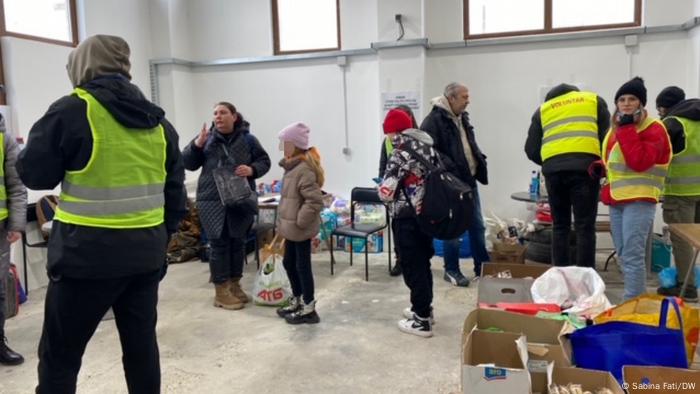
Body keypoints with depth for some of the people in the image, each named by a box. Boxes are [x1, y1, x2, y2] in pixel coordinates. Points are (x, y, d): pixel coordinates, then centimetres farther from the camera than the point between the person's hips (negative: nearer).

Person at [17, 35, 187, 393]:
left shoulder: (73, 110, -8)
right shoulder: (157, 122, 9)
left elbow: (34, 174, 1)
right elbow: (174, 192, 12)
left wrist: (45, 135, 18)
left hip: (89, 253, -5)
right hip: (145, 252, 6)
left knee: (59, 357, 7)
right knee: (141, 344, 15)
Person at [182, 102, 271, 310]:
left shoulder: (247, 139, 4)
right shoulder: (207, 138, 3)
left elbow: (264, 161, 6)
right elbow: (188, 164, 2)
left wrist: (252, 170, -14)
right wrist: (197, 144, -15)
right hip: (212, 201, -2)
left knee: (238, 242, 11)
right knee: (219, 244, 0)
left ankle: (235, 285, 26)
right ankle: (221, 291, 9)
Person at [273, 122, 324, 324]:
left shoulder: (304, 169, -23)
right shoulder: (293, 166, 10)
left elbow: (315, 201, -29)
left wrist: (299, 221, -22)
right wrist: (284, 222, 18)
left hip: (300, 229, -10)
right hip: (291, 227, 10)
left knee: (302, 266, 1)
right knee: (289, 263, 19)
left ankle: (308, 309, 14)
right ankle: (296, 302, 35)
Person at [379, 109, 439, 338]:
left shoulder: (400, 155, -18)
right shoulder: (429, 149, 6)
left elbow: (386, 192, -20)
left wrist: (383, 190, 1)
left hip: (406, 219, -8)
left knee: (412, 267, 2)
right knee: (423, 263, 20)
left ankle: (422, 321, 10)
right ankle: (424, 309, 34)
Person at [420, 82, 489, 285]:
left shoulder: (462, 118, 14)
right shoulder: (434, 120, -14)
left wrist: (480, 160, 10)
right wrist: (449, 168, -27)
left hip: (469, 181, 9)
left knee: (478, 226, 13)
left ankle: (483, 268, 25)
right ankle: (451, 270, 17)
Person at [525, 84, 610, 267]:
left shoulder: (543, 109, 24)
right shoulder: (594, 100, 22)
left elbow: (531, 149, 16)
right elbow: (606, 136, 11)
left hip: (553, 169, 2)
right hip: (584, 166, -2)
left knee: (560, 225, 12)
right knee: (584, 226, 1)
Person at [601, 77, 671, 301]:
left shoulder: (653, 129, -8)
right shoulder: (617, 128, 16)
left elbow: (639, 162, -23)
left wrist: (627, 128, -20)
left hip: (639, 199, -8)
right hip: (617, 199, 8)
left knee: (632, 256, -11)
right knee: (623, 255, 14)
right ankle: (633, 299, 25)